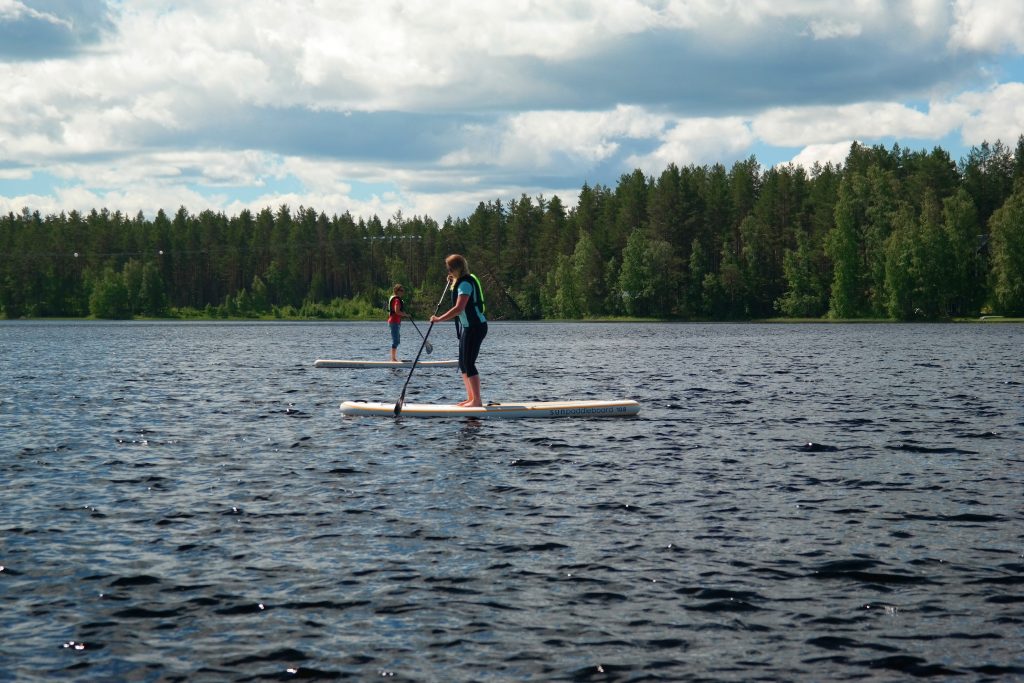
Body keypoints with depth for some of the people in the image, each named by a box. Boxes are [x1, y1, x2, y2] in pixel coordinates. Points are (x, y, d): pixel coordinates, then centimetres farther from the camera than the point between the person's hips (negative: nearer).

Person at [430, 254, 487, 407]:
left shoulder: (465, 283, -19)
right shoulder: (463, 280, 12)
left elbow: (459, 308, -28)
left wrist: (439, 319, -28)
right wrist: (453, 283, 15)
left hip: (474, 327, -10)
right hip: (468, 327, 10)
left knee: (469, 364, -10)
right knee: (463, 364, 12)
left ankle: (477, 400, -7)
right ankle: (471, 398, 17)